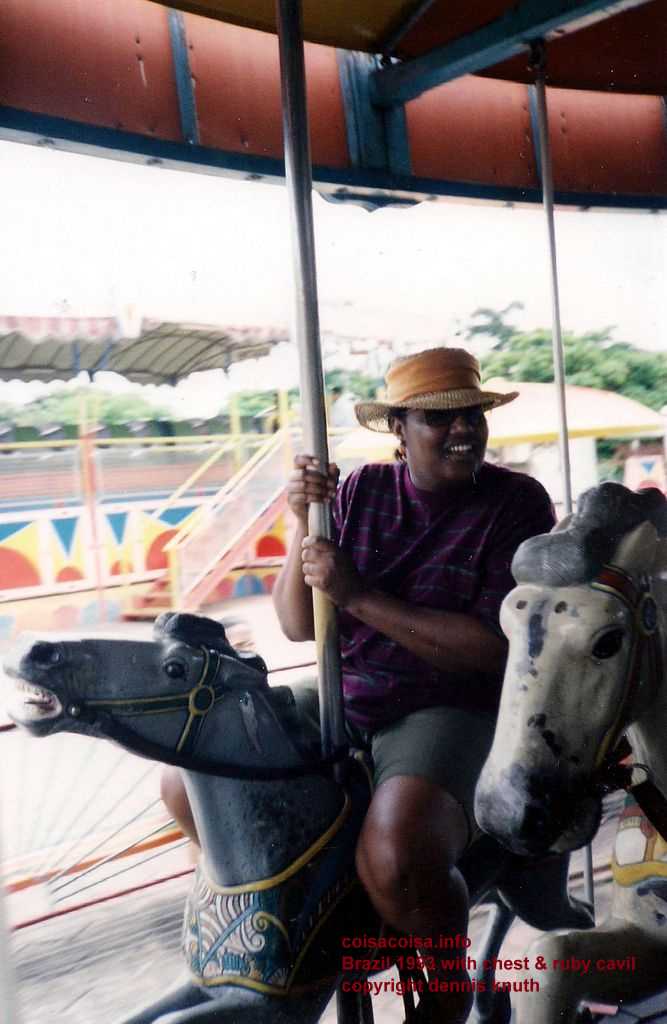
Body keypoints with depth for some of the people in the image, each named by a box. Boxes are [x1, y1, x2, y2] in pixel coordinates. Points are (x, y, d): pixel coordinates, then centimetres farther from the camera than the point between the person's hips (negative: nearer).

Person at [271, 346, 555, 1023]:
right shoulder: (361, 491, 3)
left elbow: (495, 648, -18)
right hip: (341, 695, 5)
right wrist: (304, 526, -14)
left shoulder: (518, 503, -8)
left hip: (453, 709, -5)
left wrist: (357, 595, -21)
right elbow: (298, 626, 2)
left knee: (395, 859, -32)